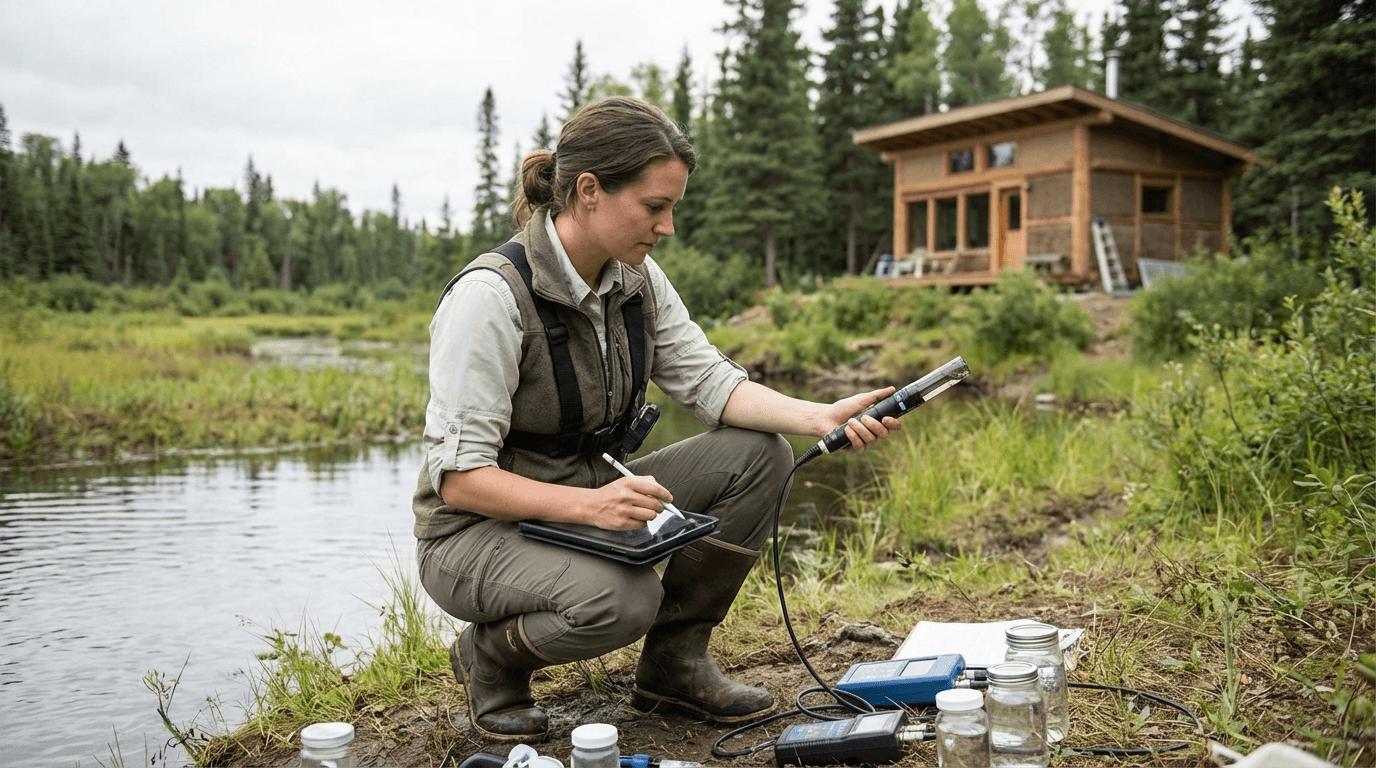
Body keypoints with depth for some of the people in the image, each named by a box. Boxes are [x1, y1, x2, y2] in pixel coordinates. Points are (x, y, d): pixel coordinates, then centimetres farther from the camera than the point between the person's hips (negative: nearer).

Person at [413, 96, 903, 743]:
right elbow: (459, 477, -25)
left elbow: (707, 379, -4)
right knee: (624, 598, -36)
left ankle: (675, 662, 3)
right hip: (478, 529, -7)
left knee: (758, 454, -9)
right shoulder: (490, 295, -24)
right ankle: (488, 654, -2)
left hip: (590, 496, 7)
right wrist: (588, 505, -39)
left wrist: (822, 418, -20)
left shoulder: (636, 278, -1)